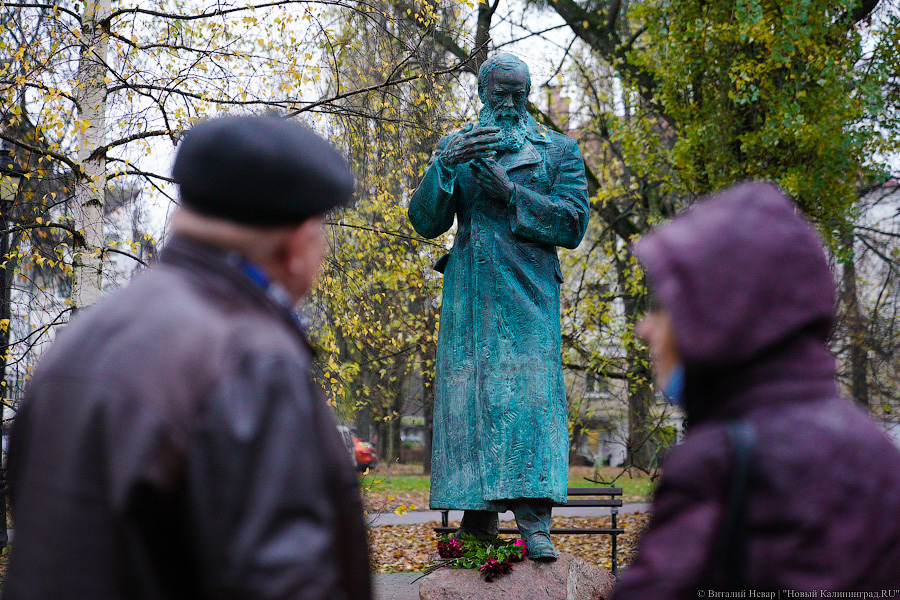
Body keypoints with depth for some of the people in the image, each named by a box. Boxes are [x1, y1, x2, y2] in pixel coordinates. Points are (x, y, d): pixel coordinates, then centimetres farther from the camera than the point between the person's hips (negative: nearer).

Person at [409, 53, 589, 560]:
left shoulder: (558, 149, 12)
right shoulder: (456, 148, 17)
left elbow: (573, 224, 1)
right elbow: (425, 222, 7)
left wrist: (509, 192, -10)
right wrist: (445, 166, -12)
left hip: (528, 290, -2)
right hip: (468, 290, 2)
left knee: (529, 393, -12)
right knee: (469, 395, -5)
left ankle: (534, 523, -14)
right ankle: (478, 522, -1)